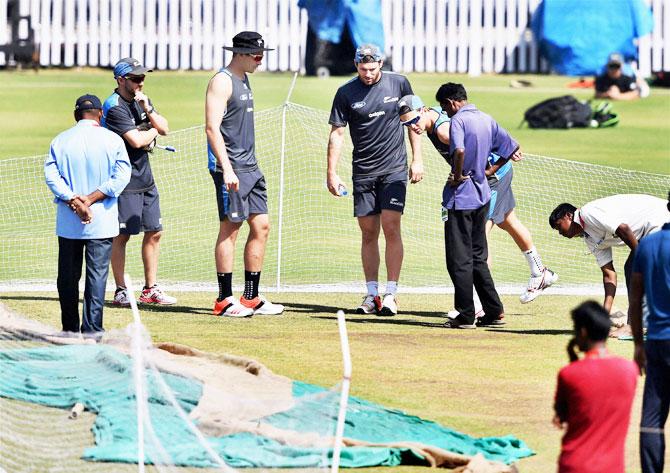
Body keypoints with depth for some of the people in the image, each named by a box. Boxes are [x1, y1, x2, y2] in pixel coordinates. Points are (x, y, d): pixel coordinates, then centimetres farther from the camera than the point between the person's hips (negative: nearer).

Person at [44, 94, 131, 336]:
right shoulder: (112, 140, 0)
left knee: (68, 276, 10)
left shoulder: (60, 141, 5)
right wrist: (91, 199, -11)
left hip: (67, 223, 2)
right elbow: (121, 176, -9)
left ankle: (70, 330, 15)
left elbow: (51, 175, -5)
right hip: (102, 223, -2)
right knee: (97, 274, -1)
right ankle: (92, 330, -7)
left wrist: (74, 201, -12)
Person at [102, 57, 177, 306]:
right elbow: (136, 140, -23)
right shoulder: (115, 107, -16)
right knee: (122, 235, -4)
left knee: (154, 232, 9)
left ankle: (150, 290, 17)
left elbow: (164, 128, 6)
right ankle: (120, 292, 2)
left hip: (146, 178, 9)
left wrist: (147, 109, -9)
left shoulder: (141, 100, 12)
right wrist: (152, 131, -3)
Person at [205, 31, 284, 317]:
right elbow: (212, 128, -18)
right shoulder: (222, 82, -11)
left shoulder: (243, 80, 18)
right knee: (230, 228, -7)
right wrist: (227, 169, -24)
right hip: (231, 168, -9)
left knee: (261, 226, 7)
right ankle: (224, 300, -4)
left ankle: (251, 298, 12)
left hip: (250, 167, 9)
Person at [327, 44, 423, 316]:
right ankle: (372, 294, 9)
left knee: (391, 228, -11)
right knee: (368, 233, 4)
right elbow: (337, 133, 1)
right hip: (363, 171, 1)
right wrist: (331, 173, -6)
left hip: (394, 169, -1)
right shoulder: (346, 93, -1)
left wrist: (417, 160, 5)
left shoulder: (399, 84, 1)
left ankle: (390, 294, -10)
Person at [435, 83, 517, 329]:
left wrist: (458, 176, -17)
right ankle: (494, 311, 14)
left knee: (459, 260, -1)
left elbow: (459, 151, -32)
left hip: (460, 198, -8)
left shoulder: (458, 120, -14)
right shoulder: (487, 120, 10)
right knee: (478, 257, 16)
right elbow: (514, 150, 16)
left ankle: (466, 315, 0)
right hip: (482, 195, 8)